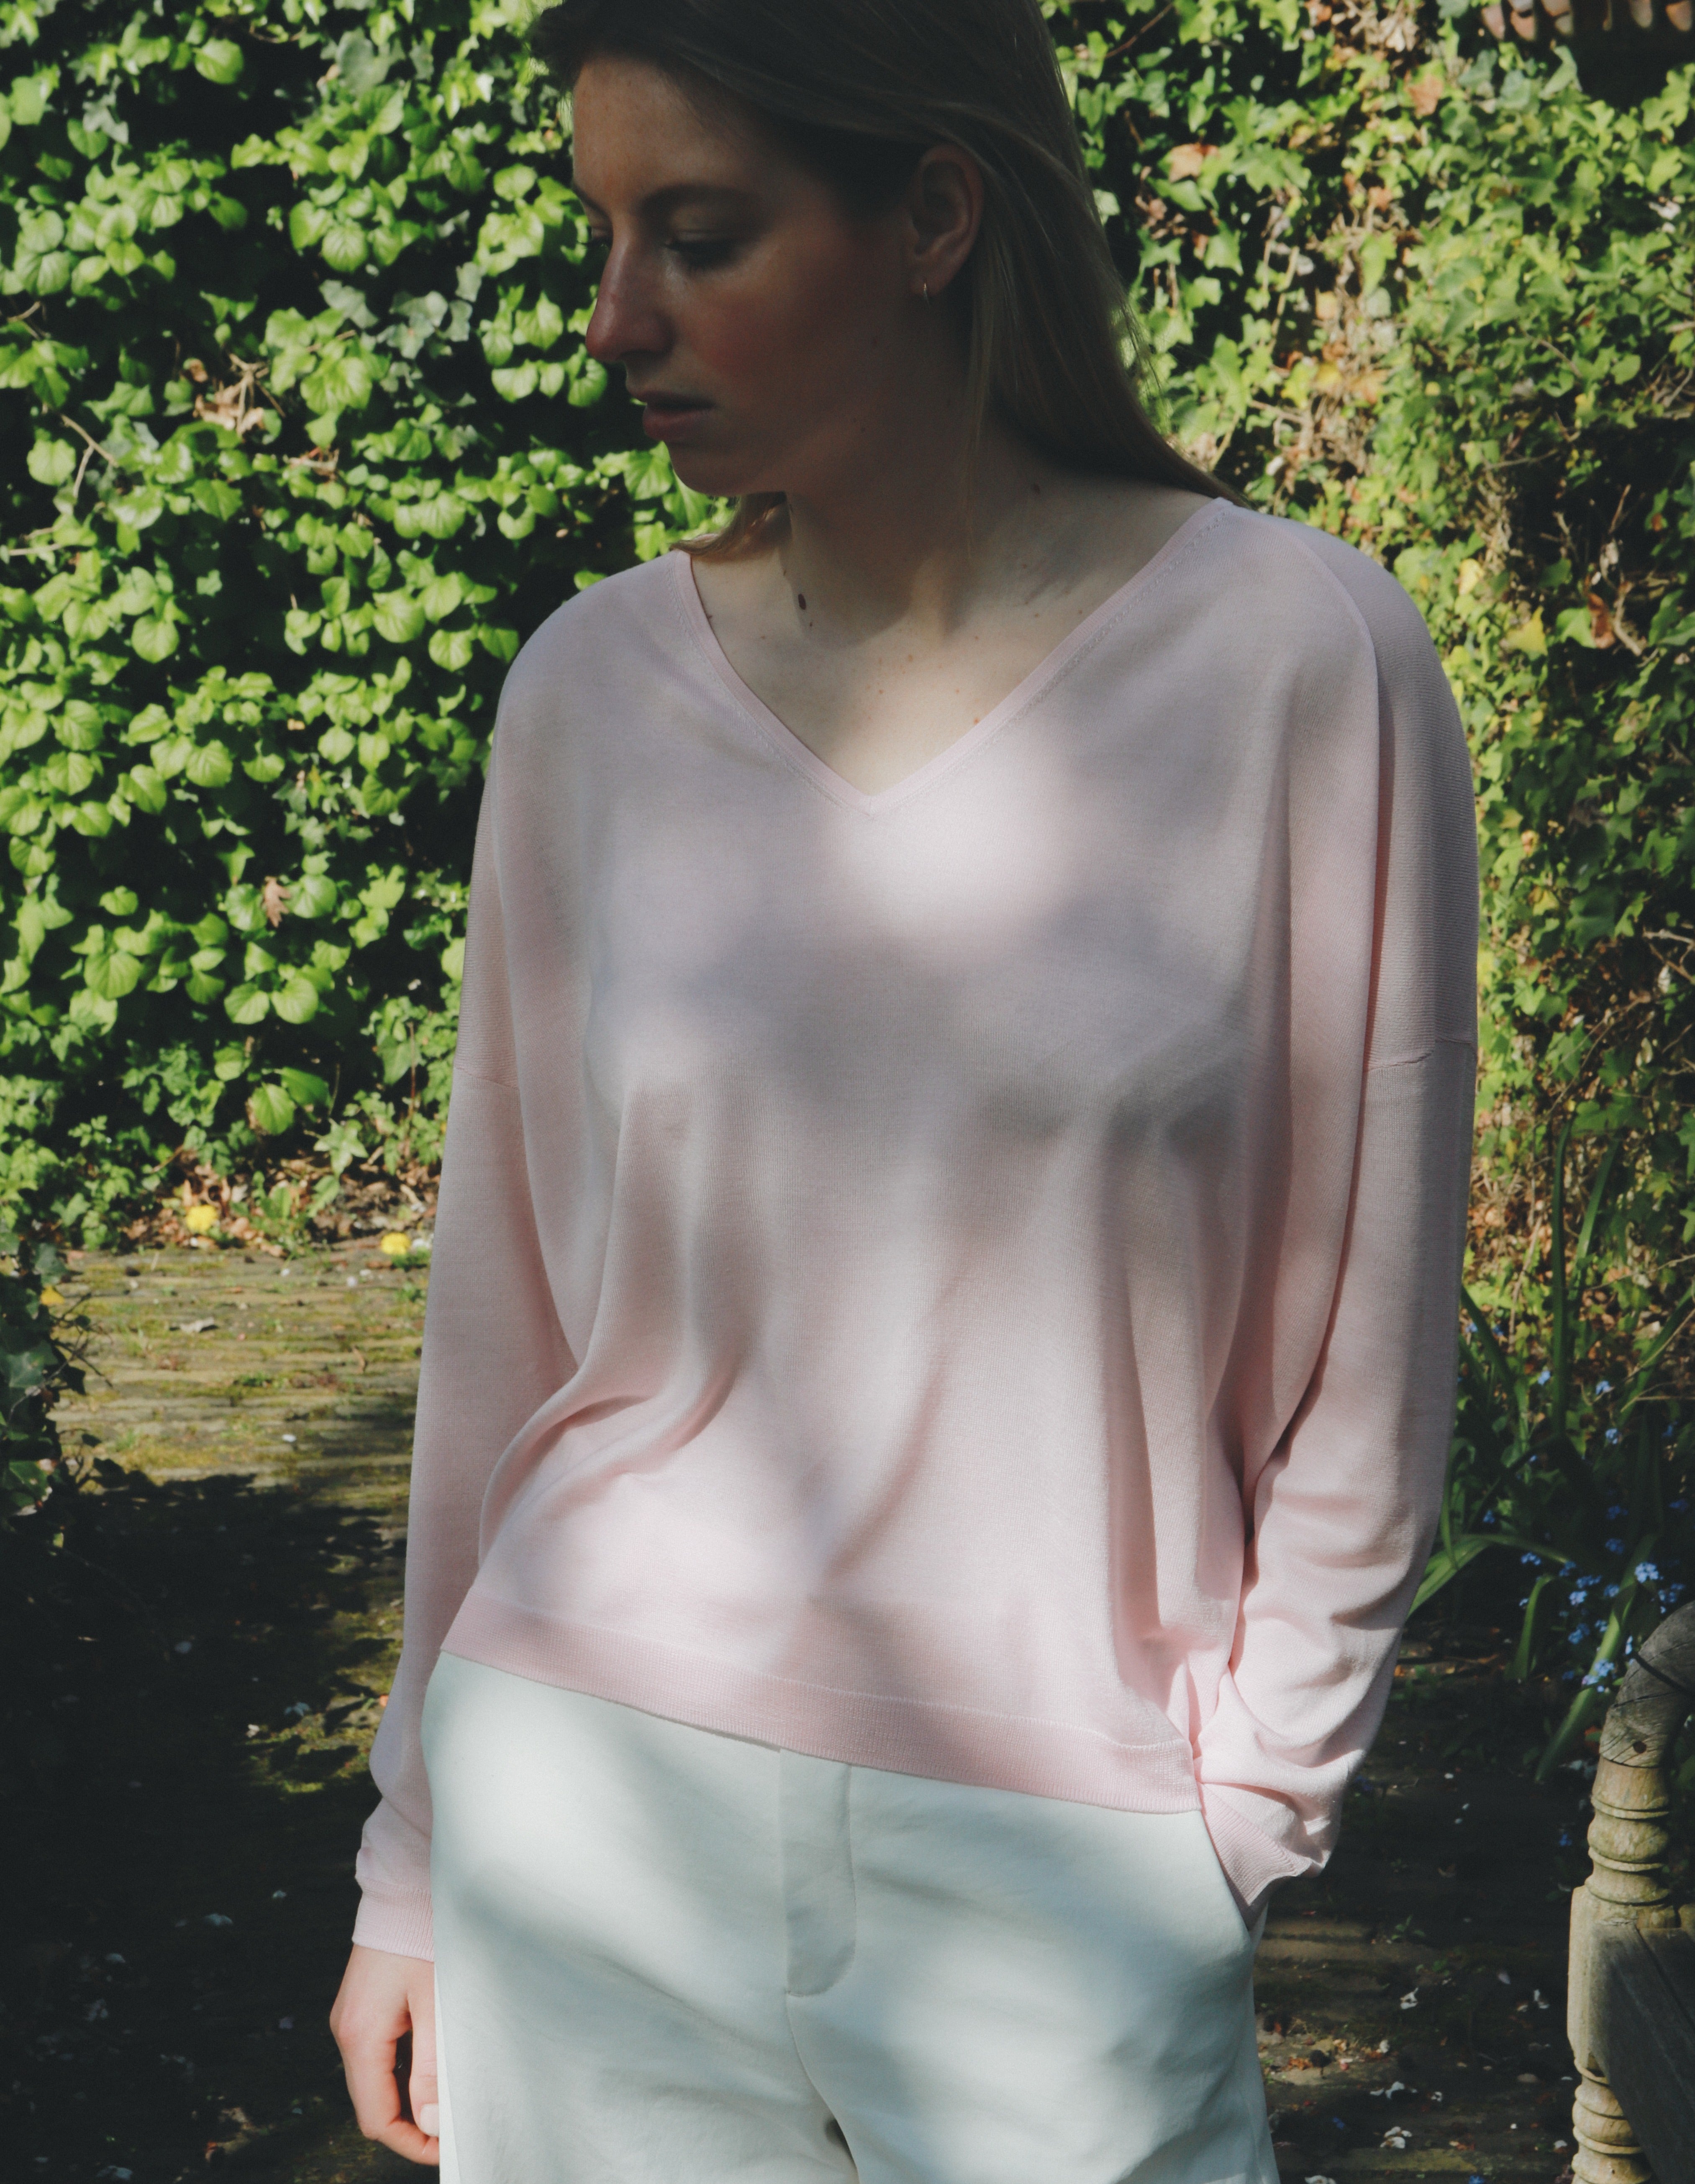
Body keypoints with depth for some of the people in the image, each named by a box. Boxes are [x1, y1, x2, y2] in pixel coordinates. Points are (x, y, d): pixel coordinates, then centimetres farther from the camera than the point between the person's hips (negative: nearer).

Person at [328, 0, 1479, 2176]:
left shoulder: (1300, 658, -7)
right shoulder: (592, 691, 1)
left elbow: (1356, 1361, -3)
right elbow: (501, 1318, 8)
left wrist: (1226, 1838, -2)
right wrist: (417, 1854, 11)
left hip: (1067, 1873, -2)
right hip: (592, 1828, 2)